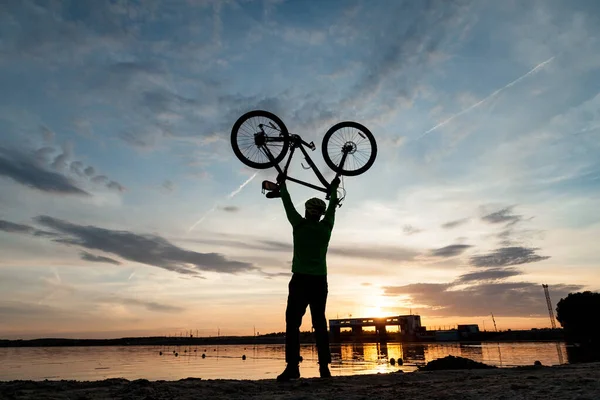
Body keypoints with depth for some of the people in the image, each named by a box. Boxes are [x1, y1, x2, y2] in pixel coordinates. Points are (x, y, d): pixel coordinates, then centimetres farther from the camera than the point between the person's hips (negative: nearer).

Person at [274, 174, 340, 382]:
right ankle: (324, 366, 6)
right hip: (319, 281, 4)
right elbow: (332, 207, 20)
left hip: (300, 280, -3)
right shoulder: (326, 227, 5)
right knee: (320, 322, 7)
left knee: (293, 322, -6)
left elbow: (288, 204, 10)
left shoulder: (299, 225, -2)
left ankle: (293, 365, -15)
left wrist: (282, 185, 24)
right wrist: (334, 189, 36)